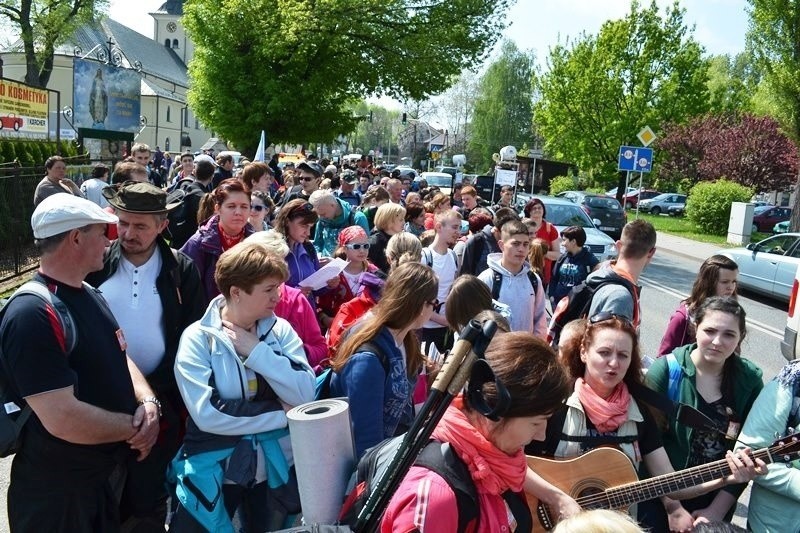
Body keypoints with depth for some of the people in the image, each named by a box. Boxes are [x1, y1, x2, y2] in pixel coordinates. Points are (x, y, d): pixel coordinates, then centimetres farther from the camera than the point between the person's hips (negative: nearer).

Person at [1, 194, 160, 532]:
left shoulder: (89, 295, 5)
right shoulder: (32, 315, -27)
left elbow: (118, 357, 11)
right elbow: (63, 419, -31)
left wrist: (148, 402, -9)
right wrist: (134, 426, -17)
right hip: (57, 496, -8)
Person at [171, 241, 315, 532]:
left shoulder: (281, 330, -3)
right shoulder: (198, 338, -14)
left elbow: (304, 396, -13)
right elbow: (208, 414, -24)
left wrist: (257, 352, -19)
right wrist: (281, 413, -18)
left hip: (275, 468, 4)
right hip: (215, 471, -3)